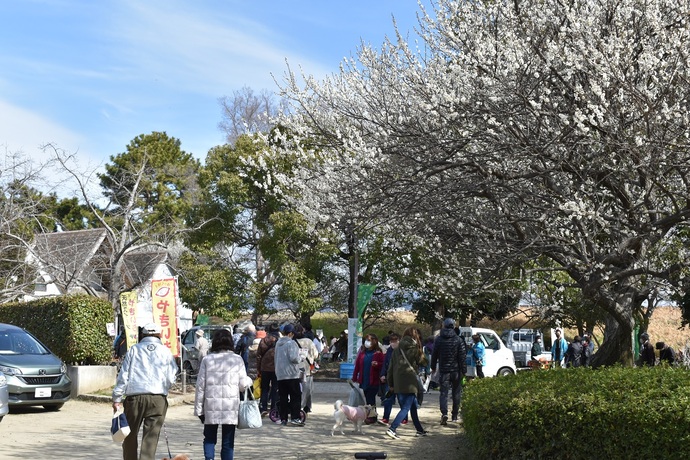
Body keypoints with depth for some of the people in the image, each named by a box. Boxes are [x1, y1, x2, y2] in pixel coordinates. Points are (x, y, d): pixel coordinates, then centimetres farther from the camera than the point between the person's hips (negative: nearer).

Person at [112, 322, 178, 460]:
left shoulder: (134, 350, 7)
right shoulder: (166, 351, 7)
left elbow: (123, 376, 4)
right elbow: (171, 379, 7)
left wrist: (116, 399, 6)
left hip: (135, 397, 0)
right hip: (158, 398, 0)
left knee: (130, 435, 14)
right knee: (151, 437, -1)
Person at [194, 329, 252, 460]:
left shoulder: (207, 359, 0)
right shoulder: (237, 360, -1)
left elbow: (200, 386, 0)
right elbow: (243, 385, 0)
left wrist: (198, 409, 6)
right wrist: (249, 381, 23)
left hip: (211, 406, 0)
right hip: (231, 406, 0)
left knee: (209, 438, 13)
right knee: (228, 441, 8)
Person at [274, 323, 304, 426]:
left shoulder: (278, 343, 12)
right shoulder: (291, 343, -12)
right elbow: (293, 358, -20)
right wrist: (299, 359, 0)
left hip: (280, 375, 7)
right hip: (291, 375, -7)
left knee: (283, 397, 8)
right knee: (295, 396, -1)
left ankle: (283, 419, 8)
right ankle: (295, 418, -7)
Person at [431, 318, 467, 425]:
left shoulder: (438, 340, 1)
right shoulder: (459, 340, -5)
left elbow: (434, 355, 7)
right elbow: (462, 356, -6)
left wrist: (433, 367, 19)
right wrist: (464, 370, -1)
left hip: (443, 370, 0)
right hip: (456, 370, 0)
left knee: (444, 392, -2)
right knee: (456, 393, 13)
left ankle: (444, 413, -23)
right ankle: (454, 415, 18)